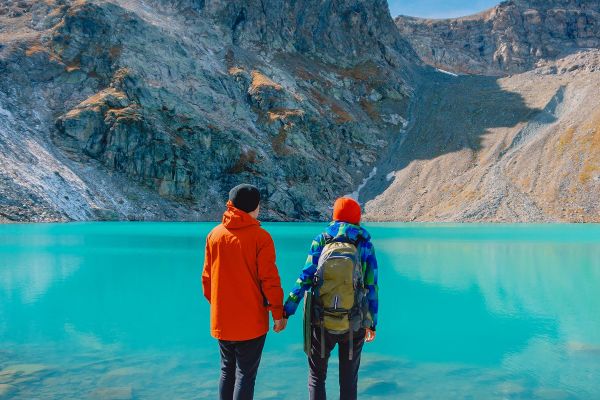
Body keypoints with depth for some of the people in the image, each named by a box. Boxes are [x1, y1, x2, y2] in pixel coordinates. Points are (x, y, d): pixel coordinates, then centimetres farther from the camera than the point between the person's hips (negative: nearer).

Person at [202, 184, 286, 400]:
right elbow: (270, 279, -13)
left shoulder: (214, 234, 2)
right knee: (246, 374, 4)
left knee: (227, 370, 18)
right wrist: (278, 313, -4)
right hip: (251, 321, -5)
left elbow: (207, 277, 9)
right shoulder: (260, 237, -13)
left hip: (221, 320, 5)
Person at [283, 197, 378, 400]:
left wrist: (286, 311, -10)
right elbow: (371, 288, -1)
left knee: (316, 377, 16)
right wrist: (372, 323, 8)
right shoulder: (365, 245, 1)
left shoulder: (320, 241, -1)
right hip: (354, 325, 1)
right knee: (349, 380, 16)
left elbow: (305, 278, -11)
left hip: (321, 324, -1)